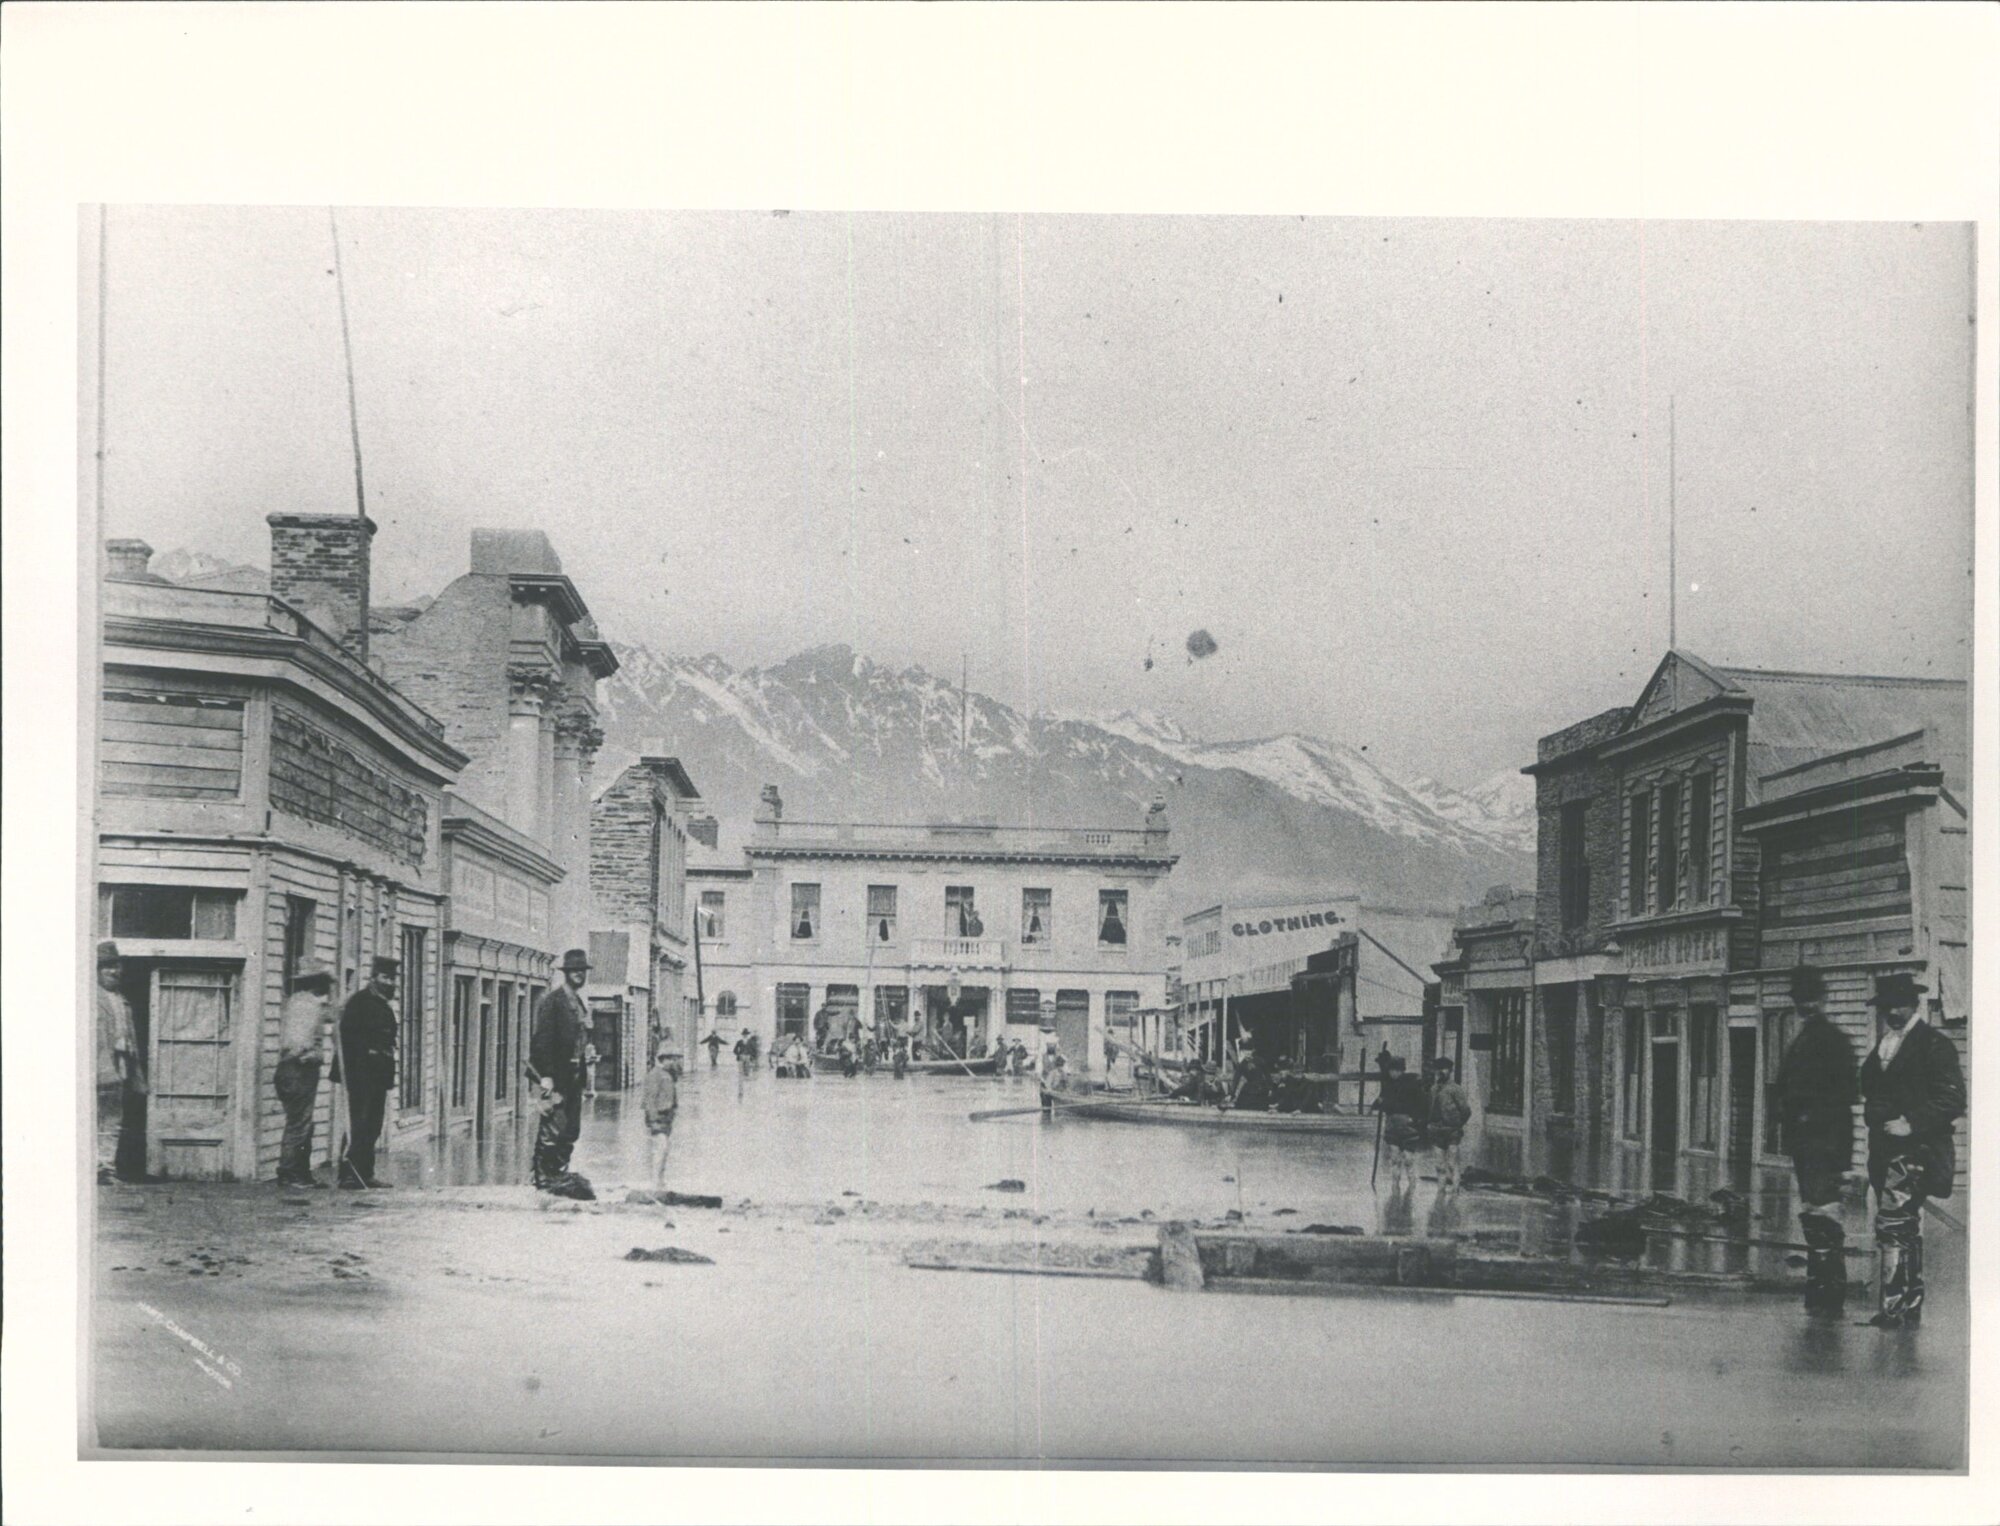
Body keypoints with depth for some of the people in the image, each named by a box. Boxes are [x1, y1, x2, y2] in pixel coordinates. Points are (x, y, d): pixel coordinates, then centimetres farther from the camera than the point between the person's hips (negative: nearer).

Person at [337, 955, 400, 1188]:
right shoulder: (358, 1002, -7)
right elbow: (346, 1040, -14)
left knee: (373, 1126, 9)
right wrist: (350, 1076, -19)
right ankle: (349, 1172, -13)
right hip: (362, 1073, -9)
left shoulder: (385, 1007, 19)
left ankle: (365, 1173, 13)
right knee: (359, 1123, -12)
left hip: (379, 1076, 9)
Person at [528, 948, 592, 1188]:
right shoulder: (551, 1002, -10)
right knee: (554, 1128, -9)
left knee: (571, 1130, 10)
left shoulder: (578, 1003, 17)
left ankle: (559, 1175, 18)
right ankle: (543, 1178, -3)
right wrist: (546, 1077, -20)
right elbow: (543, 1040, -15)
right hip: (556, 1074, -9)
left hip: (574, 1075, 9)